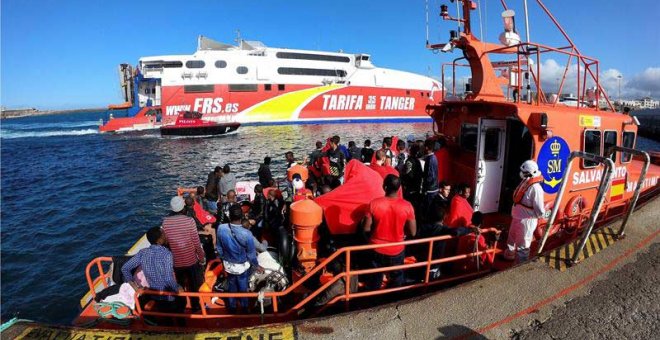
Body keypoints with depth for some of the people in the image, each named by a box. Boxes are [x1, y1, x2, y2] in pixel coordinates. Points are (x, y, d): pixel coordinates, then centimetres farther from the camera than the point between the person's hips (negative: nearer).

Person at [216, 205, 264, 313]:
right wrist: (256, 266, 1)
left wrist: (223, 259, 13)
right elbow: (251, 253, -18)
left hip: (228, 264, 2)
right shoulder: (246, 233, -33)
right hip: (242, 266, -2)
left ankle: (232, 308, 47)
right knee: (243, 288, 23)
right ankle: (244, 308, 46)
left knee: (231, 287, 27)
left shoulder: (221, 228, -24)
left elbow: (219, 248, -7)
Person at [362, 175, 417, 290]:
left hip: (377, 250, 0)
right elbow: (412, 232, -11)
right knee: (397, 279, 26)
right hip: (397, 250, 1)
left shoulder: (374, 204, -20)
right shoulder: (407, 206, -18)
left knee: (374, 282, 22)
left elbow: (366, 229, -15)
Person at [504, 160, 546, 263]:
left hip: (526, 221, -9)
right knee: (511, 239, 28)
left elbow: (540, 211, -24)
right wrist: (515, 213, 9)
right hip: (516, 218, 9)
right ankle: (509, 256, 50)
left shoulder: (535, 188, -26)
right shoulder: (524, 182, 1)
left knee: (522, 245, 6)